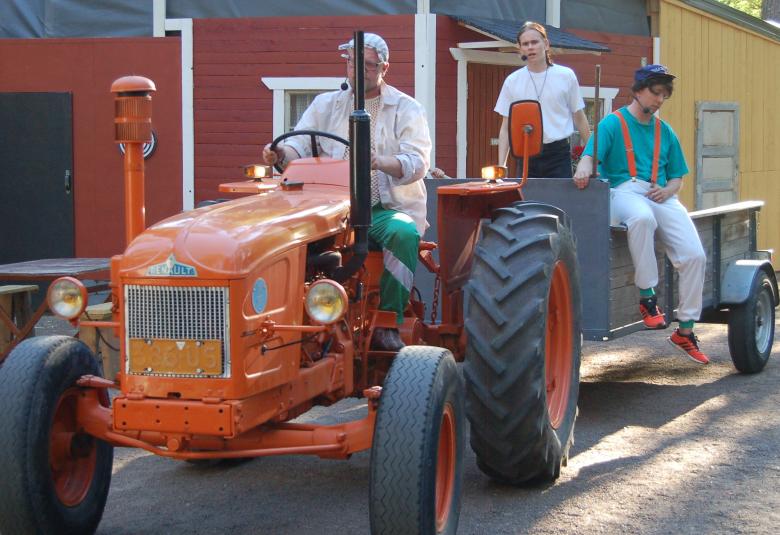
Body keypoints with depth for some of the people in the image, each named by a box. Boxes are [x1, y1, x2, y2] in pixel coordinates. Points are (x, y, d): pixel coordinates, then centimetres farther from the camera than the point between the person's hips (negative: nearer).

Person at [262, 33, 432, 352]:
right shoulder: (326, 105, 18)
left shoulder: (406, 109, 8)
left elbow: (417, 162, -9)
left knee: (404, 233, -36)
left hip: (389, 208, -2)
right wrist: (281, 153, -21)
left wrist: (379, 163, -31)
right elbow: (301, 144, 5)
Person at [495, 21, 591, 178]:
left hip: (558, 155, -1)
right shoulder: (512, 81, 6)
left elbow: (579, 119, 9)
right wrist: (501, 165, 0)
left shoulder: (566, 76, 3)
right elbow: (506, 127, 8)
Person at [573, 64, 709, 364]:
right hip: (624, 191, -5)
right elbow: (590, 155, -9)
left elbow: (677, 177, 23)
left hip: (660, 196, 5)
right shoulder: (613, 124, 6)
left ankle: (685, 331, -2)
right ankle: (647, 297, -32)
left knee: (694, 256, -14)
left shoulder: (664, 131, 20)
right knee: (642, 217, -42)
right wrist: (584, 168, -33)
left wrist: (667, 190, -1)